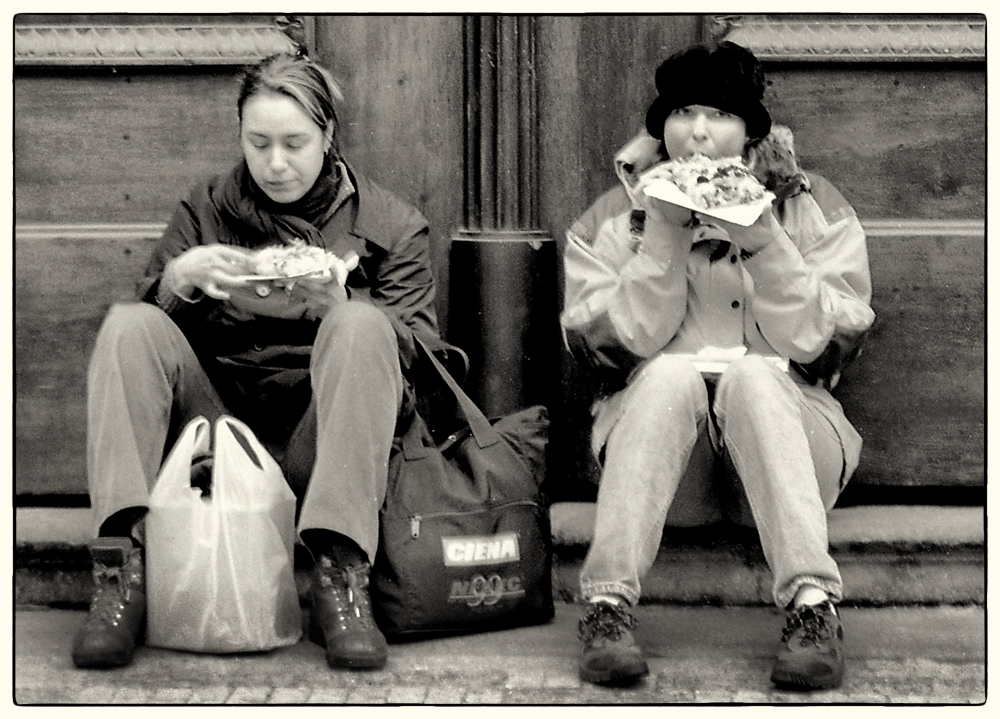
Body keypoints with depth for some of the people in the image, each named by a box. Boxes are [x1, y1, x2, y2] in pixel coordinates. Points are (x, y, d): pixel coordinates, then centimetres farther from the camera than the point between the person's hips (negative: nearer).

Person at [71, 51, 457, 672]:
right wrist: (181, 279, -14)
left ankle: (341, 575, -36)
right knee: (128, 324, -20)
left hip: (321, 437, -2)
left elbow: (414, 348, -2)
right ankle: (121, 570, -33)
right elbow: (149, 333, 9)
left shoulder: (391, 224, 9)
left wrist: (335, 302, -21)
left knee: (361, 325, -29)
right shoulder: (206, 211, 15)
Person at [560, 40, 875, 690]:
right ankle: (609, 605, -39)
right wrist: (662, 238, -14)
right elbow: (616, 349, -6)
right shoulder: (615, 218, 8)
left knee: (753, 374, -31)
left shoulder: (815, 210, 7)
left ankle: (813, 605, -42)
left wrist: (764, 241, -17)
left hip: (783, 434, 0)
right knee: (672, 373, -31)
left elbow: (820, 346, -6)